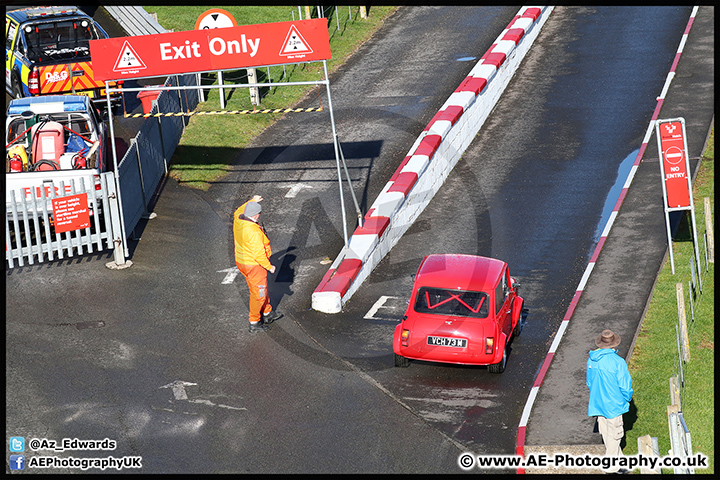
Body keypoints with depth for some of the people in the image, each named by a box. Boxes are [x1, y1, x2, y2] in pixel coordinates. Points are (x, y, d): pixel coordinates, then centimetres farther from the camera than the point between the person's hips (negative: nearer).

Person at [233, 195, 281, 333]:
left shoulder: (238, 219, -7)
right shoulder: (253, 231, -32)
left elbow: (239, 211, 21)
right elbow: (258, 254, -28)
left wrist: (252, 201, 26)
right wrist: (269, 267, -14)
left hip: (241, 261, 9)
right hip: (254, 265, -9)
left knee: (262, 289, 26)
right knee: (258, 293, 7)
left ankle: (267, 313, 42)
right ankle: (254, 323, 18)